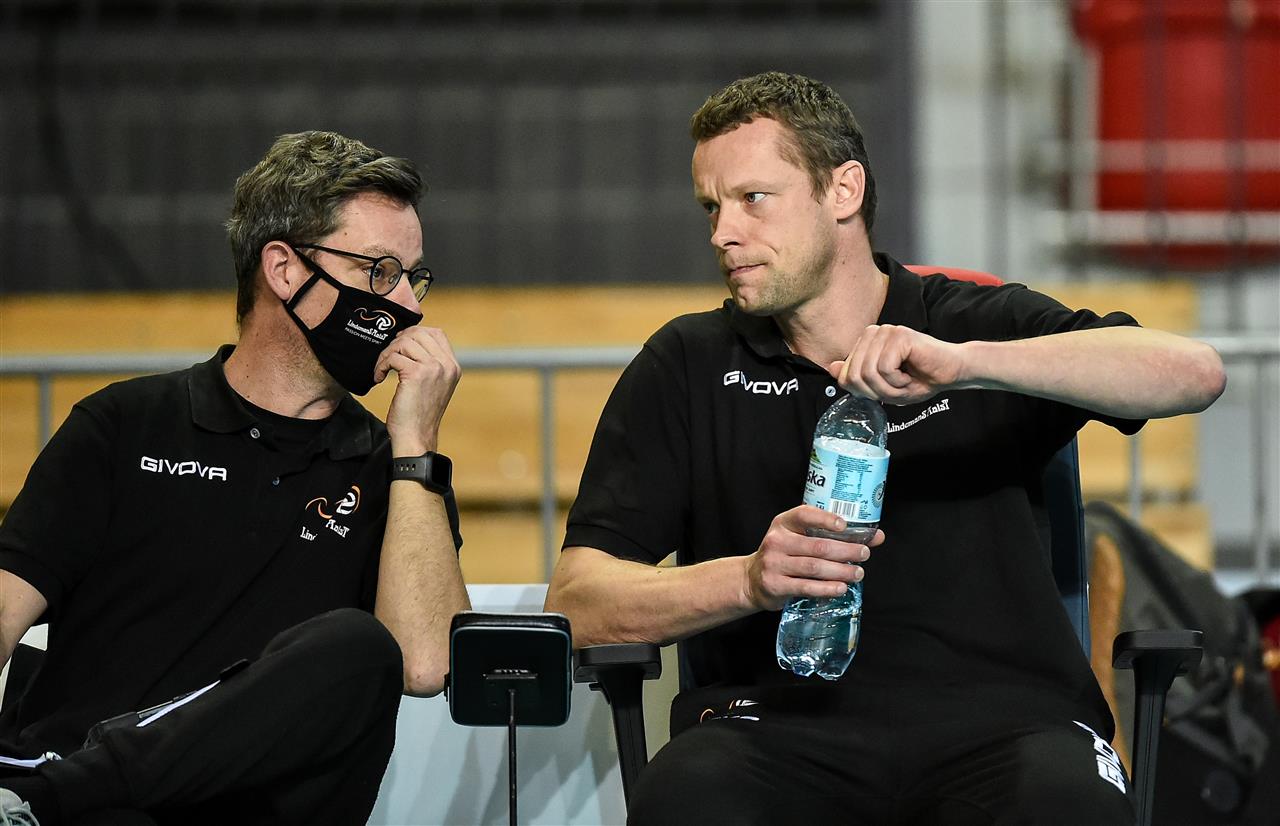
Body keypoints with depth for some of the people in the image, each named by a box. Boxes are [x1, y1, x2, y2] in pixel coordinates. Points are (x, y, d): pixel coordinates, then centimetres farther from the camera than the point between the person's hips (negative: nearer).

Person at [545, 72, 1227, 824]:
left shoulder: (984, 324, 13)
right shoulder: (686, 370, 16)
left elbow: (1196, 374, -5)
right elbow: (577, 602, 6)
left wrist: (966, 363, -17)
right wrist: (746, 580, -14)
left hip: (994, 720, -1)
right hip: (779, 724, 1)